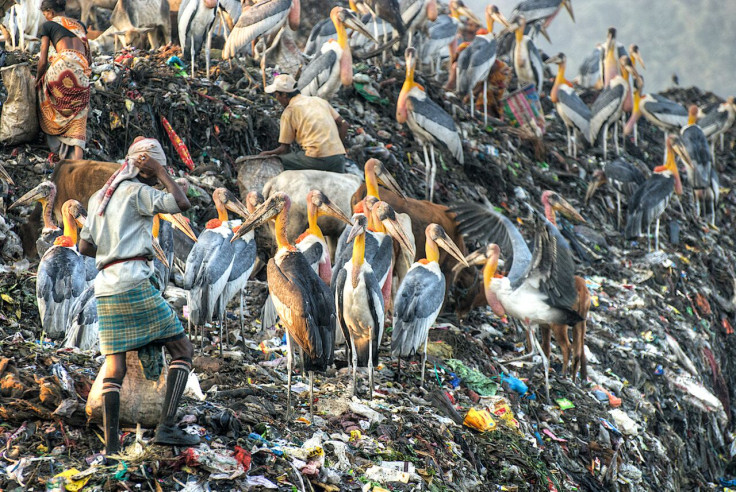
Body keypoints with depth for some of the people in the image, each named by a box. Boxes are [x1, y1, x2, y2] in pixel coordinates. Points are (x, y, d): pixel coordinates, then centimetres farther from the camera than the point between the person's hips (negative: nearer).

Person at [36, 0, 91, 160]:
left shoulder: (48, 25, 14)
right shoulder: (80, 25, 28)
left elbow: (43, 60, 10)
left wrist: (37, 79, 24)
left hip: (63, 63, -4)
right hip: (82, 70, 4)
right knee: (77, 116, 5)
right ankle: (78, 155, -13)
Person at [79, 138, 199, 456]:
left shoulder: (99, 198, 21)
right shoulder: (137, 192, -2)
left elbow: (84, 247, 22)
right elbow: (181, 204, -13)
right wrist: (161, 172, -1)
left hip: (105, 287, 7)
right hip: (135, 283, -7)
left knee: (114, 368, 5)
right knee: (182, 349, 0)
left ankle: (111, 445, -4)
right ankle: (166, 427, -13)